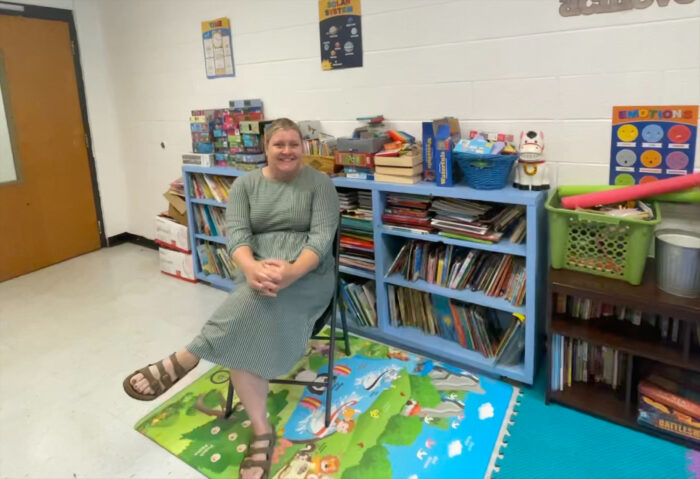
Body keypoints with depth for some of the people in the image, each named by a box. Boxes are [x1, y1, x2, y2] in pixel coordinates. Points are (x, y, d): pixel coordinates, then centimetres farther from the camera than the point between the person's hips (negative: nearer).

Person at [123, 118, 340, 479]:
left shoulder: (320, 183, 2)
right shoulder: (245, 184, 9)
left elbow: (322, 236, -10)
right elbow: (235, 232, -4)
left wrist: (291, 272, -31)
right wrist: (251, 267, -29)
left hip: (307, 273, -2)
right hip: (256, 268, 3)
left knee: (259, 300, -38)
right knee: (243, 332, -28)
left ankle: (184, 359, -25)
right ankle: (261, 432, -19)